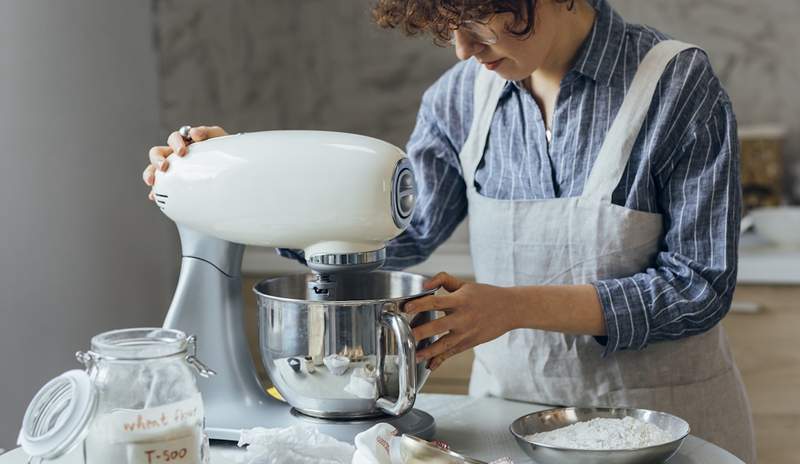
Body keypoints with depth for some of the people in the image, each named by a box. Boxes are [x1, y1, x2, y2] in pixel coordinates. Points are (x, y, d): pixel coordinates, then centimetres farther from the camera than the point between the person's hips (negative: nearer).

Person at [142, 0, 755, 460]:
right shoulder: (464, 95, -2)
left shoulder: (679, 85, -14)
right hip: (509, 398, 3)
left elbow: (700, 285, -15)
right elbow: (401, 231, 0)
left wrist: (520, 306, -24)